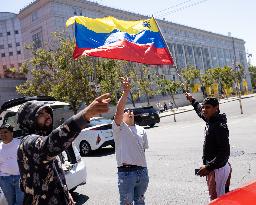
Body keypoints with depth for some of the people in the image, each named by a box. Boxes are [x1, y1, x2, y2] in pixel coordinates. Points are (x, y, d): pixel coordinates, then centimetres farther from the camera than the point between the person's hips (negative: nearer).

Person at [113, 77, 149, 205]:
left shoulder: (141, 130, 13)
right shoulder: (119, 128, -6)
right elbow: (118, 110, -24)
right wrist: (126, 92, -34)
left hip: (142, 171, 6)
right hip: (126, 172, -5)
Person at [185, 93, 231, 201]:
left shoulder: (220, 127, -23)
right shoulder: (211, 121, 3)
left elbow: (224, 153, -26)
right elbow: (200, 112, 26)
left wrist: (208, 167, -26)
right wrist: (192, 100, 38)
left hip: (217, 169, -9)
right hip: (213, 167, 9)